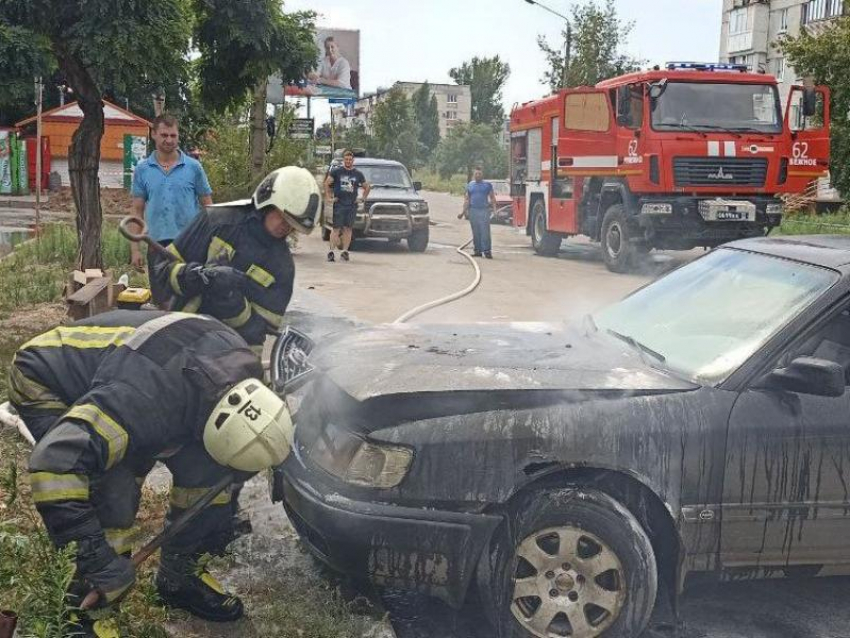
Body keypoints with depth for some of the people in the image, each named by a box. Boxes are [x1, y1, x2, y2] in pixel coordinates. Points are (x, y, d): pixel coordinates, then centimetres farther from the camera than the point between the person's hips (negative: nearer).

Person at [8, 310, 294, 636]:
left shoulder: (239, 366, -20)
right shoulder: (146, 400, -45)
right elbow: (54, 462, -49)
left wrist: (223, 509, 7)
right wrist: (93, 550, -43)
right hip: (46, 386, -7)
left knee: (200, 463, -6)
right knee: (116, 494, -25)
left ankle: (179, 577, 13)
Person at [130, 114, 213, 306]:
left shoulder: (193, 167, 2)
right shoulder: (142, 169, 7)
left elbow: (207, 206, 5)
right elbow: (137, 211, 9)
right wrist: (135, 248, 3)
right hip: (158, 244, 2)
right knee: (163, 302, 7)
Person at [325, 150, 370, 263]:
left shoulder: (358, 174, 10)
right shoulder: (336, 171, 3)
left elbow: (367, 186, 22)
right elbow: (326, 183, 7)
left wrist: (363, 198, 11)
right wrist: (329, 197, 1)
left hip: (352, 205, 2)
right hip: (339, 204, -2)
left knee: (348, 229, 2)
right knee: (336, 228, -7)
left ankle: (345, 251, 7)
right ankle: (331, 251, -7)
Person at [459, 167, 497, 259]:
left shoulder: (488, 185, 7)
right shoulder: (470, 185, 13)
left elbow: (492, 198, 7)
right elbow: (466, 199, 13)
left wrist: (493, 207, -7)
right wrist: (464, 211, 6)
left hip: (484, 211, -3)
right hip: (473, 210, 3)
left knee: (485, 232, -10)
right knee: (475, 232, 6)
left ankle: (487, 251, -11)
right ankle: (478, 251, 11)